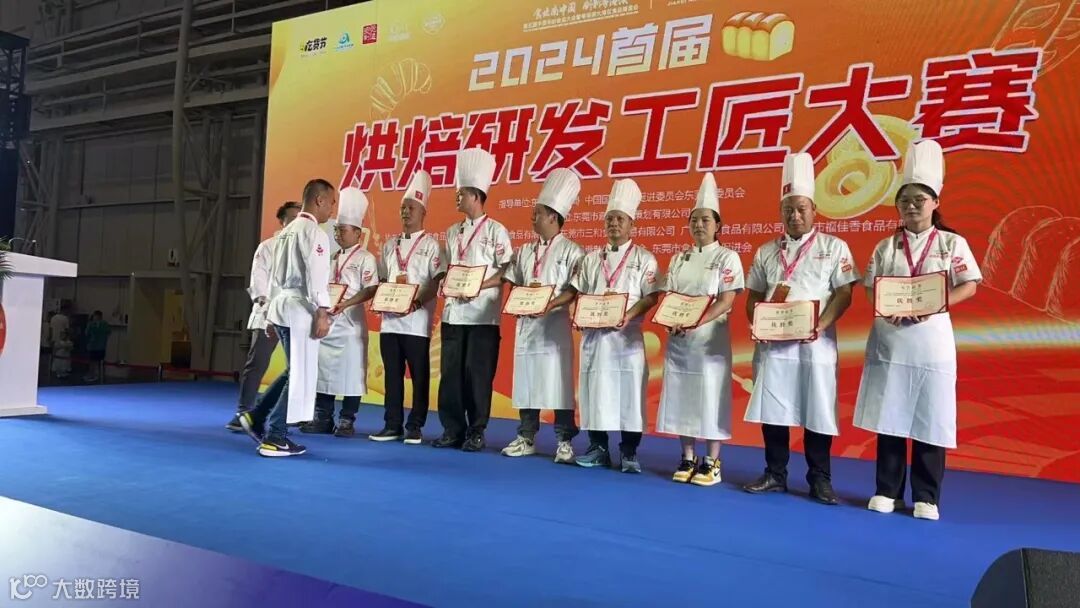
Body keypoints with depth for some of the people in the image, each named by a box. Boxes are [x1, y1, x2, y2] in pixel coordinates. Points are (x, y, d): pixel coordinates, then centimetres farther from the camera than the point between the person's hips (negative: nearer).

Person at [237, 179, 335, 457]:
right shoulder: (313, 232, -10)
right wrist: (321, 313, -20)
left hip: (282, 305, 9)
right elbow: (316, 276, -19)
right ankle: (274, 437, 3)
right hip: (300, 308, -9)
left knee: (296, 371, 19)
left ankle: (256, 415, 18)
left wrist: (273, 313, 23)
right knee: (300, 374, -1)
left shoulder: (287, 231, 17)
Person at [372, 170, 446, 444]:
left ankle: (415, 427, 8)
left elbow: (438, 281, -8)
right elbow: (381, 280, 18)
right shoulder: (390, 245, 16)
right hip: (390, 319, 5)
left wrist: (417, 302, -20)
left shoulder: (431, 245, -1)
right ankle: (392, 425, 15)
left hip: (417, 321, -5)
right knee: (392, 374, 8)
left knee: (419, 375, 0)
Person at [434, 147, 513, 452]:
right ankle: (452, 430, 16)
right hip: (453, 312, 6)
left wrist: (479, 286, -18)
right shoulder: (453, 232, 15)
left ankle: (476, 433, 10)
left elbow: (507, 272, -6)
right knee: (451, 372, 6)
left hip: (483, 314, -6)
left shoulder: (496, 230, -3)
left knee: (478, 374, -1)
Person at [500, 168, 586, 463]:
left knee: (558, 382, -4)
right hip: (526, 323, 6)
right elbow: (514, 284, 16)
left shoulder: (571, 251, -2)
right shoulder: (525, 251, 16)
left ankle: (564, 441, 3)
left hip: (554, 323, -6)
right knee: (526, 380, 8)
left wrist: (551, 303, -21)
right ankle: (526, 438, 17)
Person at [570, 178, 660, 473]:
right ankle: (597, 448, 17)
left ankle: (629, 453, 8)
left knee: (628, 392, -3)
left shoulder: (644, 259, 2)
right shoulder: (592, 259, 14)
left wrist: (628, 316, -20)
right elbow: (577, 292, 13)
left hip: (626, 335, -4)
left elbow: (650, 297, -5)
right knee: (594, 390, 6)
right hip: (594, 334, 4)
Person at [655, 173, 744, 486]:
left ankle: (712, 462, 10)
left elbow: (726, 301, -11)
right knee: (681, 397, 7)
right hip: (678, 339, 5)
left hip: (710, 338, -5)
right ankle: (687, 459, 18)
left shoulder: (727, 257, -2)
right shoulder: (679, 259, 12)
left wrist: (695, 322, -23)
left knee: (711, 398, -1)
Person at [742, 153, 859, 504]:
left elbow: (844, 294, -3)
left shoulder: (834, 247, 4)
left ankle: (819, 480, 15)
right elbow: (754, 296, 14)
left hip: (815, 343, -3)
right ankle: (775, 475, 18)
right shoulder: (766, 252, 13)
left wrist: (820, 326, -16)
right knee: (771, 408, 5)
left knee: (817, 410, 2)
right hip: (772, 343, 3)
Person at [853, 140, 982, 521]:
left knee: (929, 422, 1)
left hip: (931, 340, -2)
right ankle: (887, 491, 15)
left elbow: (969, 286, -2)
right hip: (889, 339, 2)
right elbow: (870, 289, 6)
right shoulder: (886, 247, 9)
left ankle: (926, 498, 12)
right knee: (888, 418, 4)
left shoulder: (952, 243, 4)